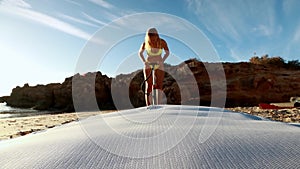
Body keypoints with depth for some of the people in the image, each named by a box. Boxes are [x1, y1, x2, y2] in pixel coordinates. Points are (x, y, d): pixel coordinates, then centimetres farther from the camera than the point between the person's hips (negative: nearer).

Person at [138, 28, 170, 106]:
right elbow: (140, 52, 9)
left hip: (159, 65, 0)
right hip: (148, 65, 0)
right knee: (148, 85, -10)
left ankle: (159, 105, -8)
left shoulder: (162, 42, -10)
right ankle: (148, 105, -4)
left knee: (159, 85, -11)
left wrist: (162, 61, -6)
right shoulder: (145, 43, -9)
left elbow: (167, 52, 7)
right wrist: (144, 61, -4)